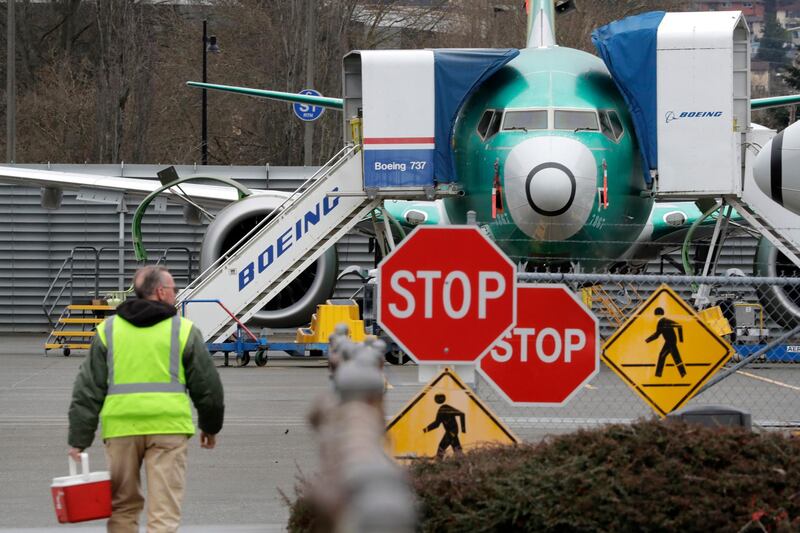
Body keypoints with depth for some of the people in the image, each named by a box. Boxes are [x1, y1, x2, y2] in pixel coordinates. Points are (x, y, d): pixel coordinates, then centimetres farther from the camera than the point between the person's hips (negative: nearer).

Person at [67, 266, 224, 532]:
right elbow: (207, 385, 10)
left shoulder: (108, 330, 10)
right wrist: (211, 426, 26)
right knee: (164, 510, -3)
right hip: (168, 426, -2)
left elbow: (88, 389, 6)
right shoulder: (183, 330, 5)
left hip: (121, 427, 2)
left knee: (123, 506, 14)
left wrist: (79, 439, 7)